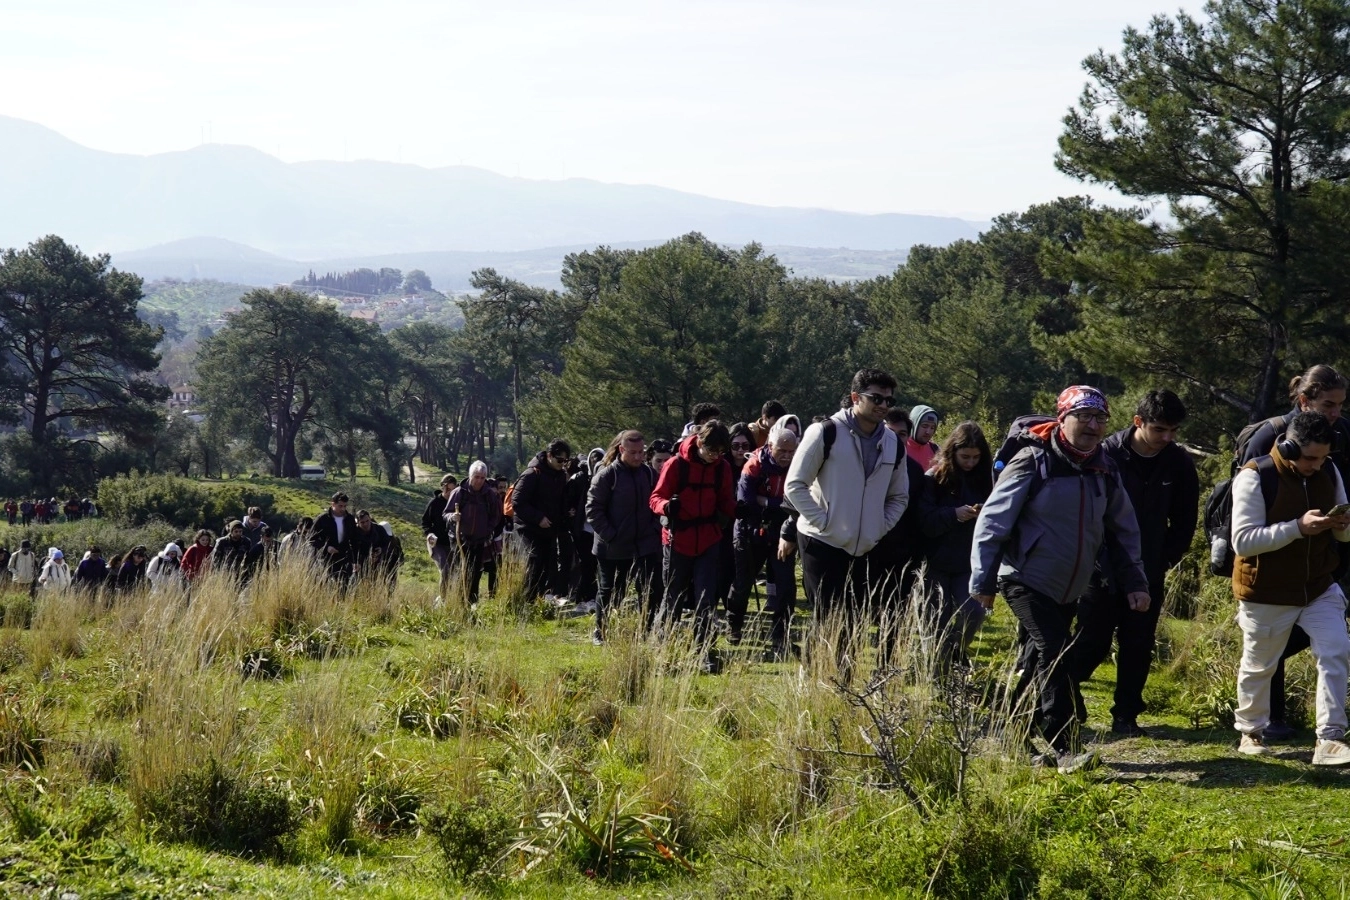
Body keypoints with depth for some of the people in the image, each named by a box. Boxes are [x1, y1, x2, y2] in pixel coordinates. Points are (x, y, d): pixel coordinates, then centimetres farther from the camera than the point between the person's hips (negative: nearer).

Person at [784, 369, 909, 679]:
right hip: (822, 545, -6)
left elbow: (899, 496, 18)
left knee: (851, 624, 7)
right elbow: (794, 485, -9)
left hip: (862, 549, 6)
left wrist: (880, 528, 3)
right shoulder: (826, 432, -10)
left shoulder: (893, 444, 7)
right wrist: (823, 522, -16)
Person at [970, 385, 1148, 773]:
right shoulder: (1034, 464, -14)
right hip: (1027, 582, -7)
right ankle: (1065, 748, -20)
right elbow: (992, 521, -13)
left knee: (1040, 661, 14)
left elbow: (1123, 531, 15)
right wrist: (983, 580, -14)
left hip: (1068, 591, 7)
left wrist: (1134, 582, 7)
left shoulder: (1105, 471, 4)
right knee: (1055, 655, -19)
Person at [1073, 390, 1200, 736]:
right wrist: (1096, 556, -8)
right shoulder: (1108, 454, -12)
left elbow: (1185, 522, 8)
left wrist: (1165, 560, 1)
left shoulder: (1179, 464, -2)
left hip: (1149, 575, 3)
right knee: (1091, 644, 0)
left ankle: (1126, 716, 14)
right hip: (1103, 571, -3)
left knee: (1138, 648, 5)